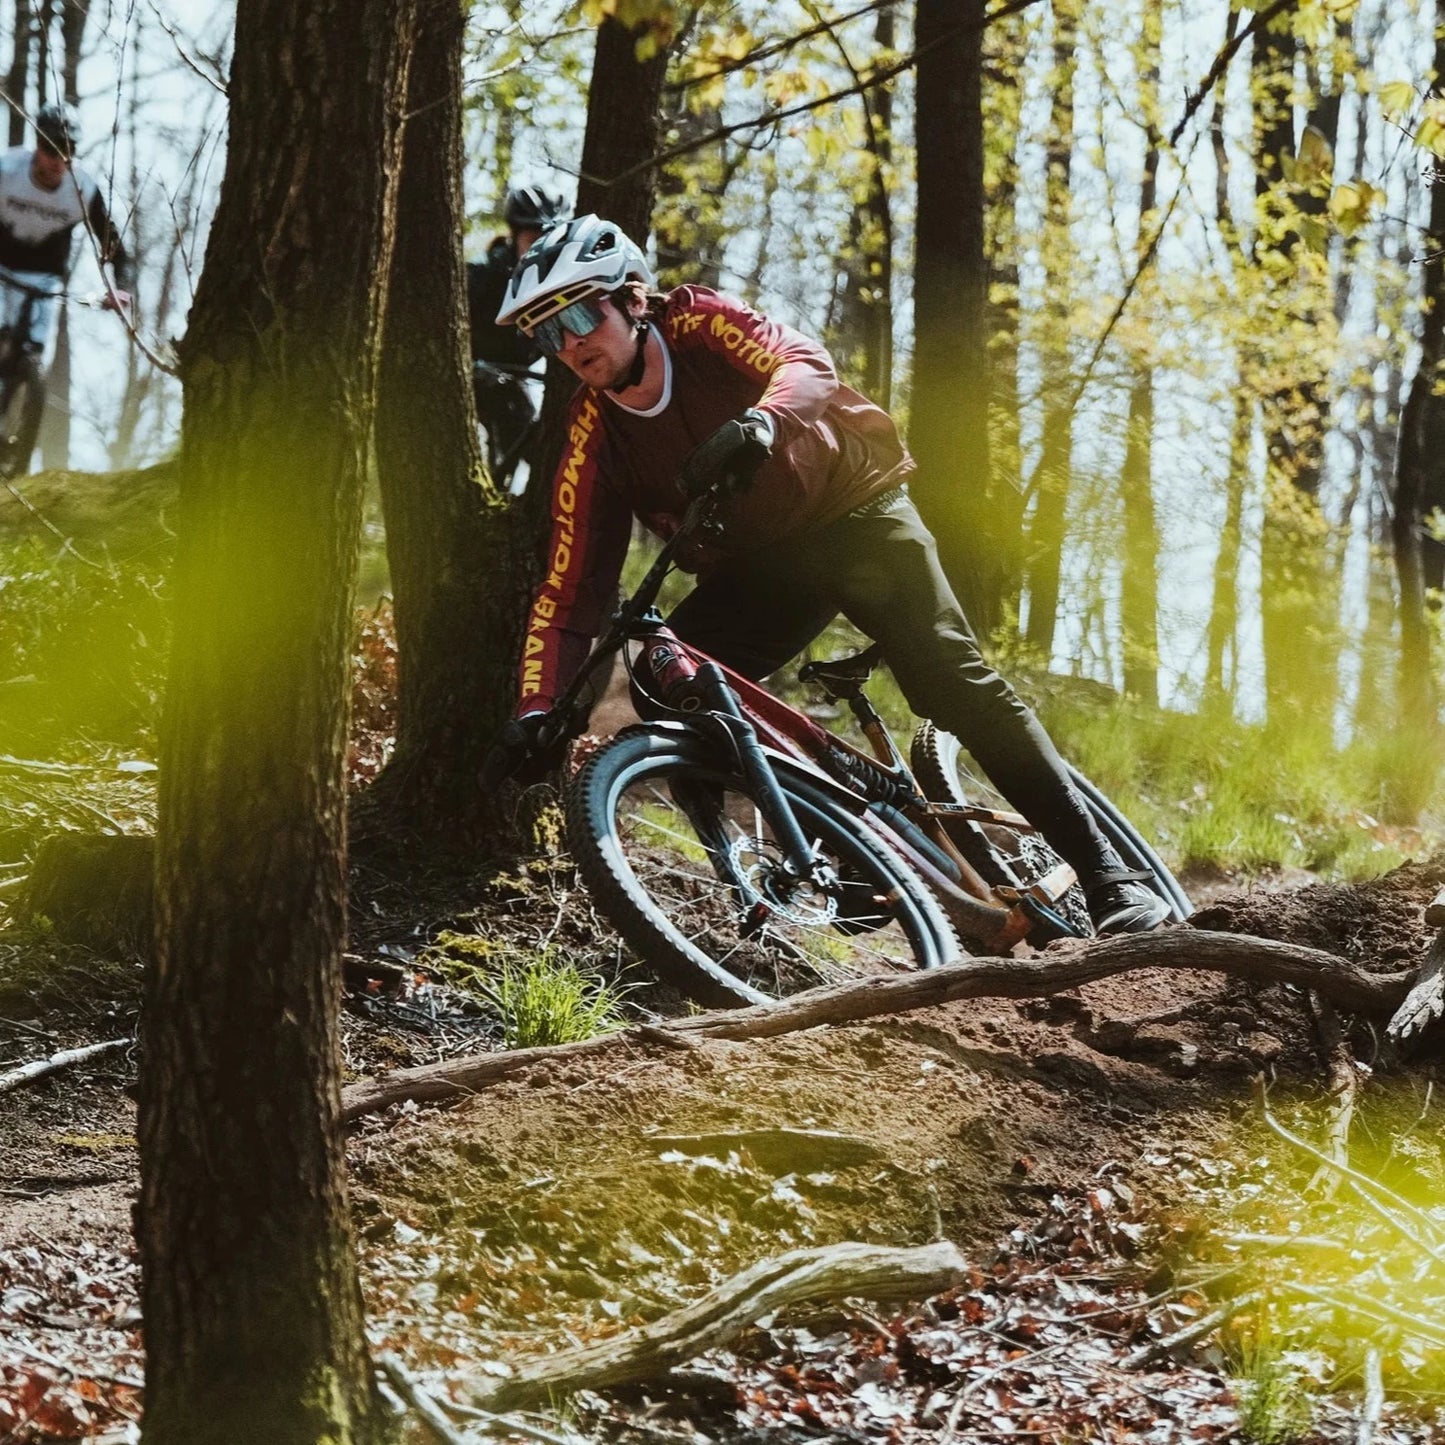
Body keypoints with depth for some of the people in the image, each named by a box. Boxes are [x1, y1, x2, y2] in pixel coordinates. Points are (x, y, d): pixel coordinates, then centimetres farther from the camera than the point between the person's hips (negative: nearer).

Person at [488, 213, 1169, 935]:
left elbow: (804, 363, -34)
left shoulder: (698, 321, -17)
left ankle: (1107, 874, -20)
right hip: (753, 570, 4)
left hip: (852, 513, -4)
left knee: (951, 680, -19)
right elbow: (568, 587, -11)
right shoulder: (594, 438, -10)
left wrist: (759, 422, -57)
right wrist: (536, 709, -23)